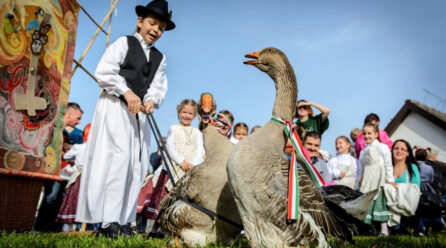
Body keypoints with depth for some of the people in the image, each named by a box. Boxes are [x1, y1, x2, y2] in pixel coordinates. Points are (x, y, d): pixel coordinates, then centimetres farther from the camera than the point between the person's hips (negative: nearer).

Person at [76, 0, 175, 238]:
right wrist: (127, 92, -18)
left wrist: (152, 100, -13)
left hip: (138, 112, 6)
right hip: (114, 106, -6)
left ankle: (123, 220, 7)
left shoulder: (160, 58, 19)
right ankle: (109, 221, -14)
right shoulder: (124, 43, 3)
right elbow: (104, 72, -7)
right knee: (120, 155, -19)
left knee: (137, 164, 1)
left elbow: (158, 87, 9)